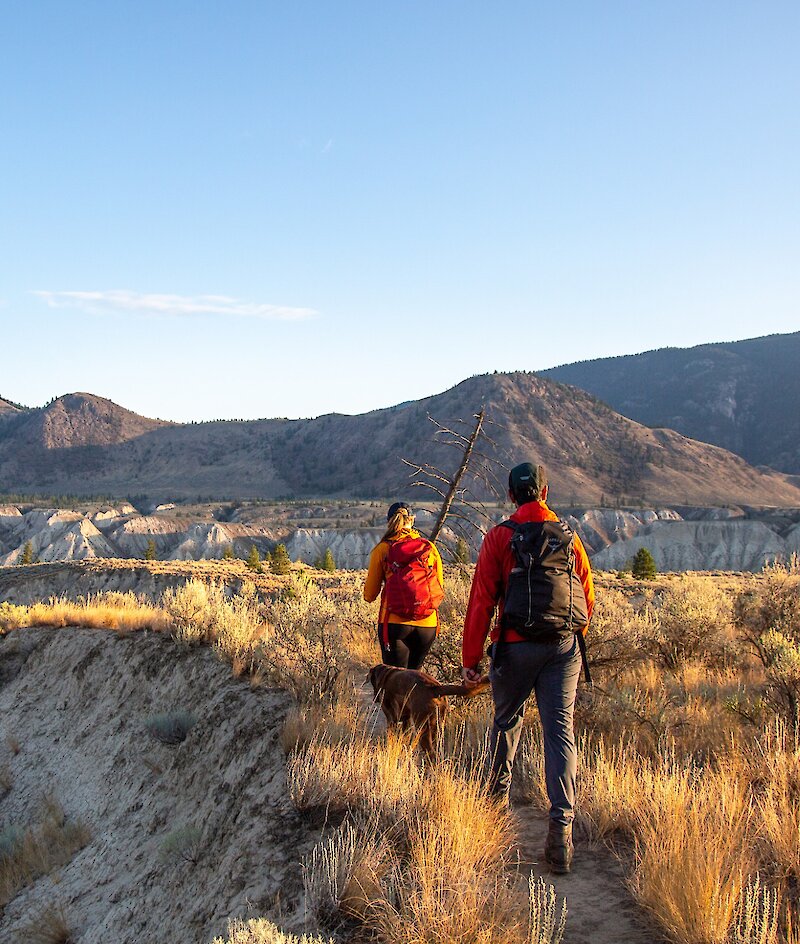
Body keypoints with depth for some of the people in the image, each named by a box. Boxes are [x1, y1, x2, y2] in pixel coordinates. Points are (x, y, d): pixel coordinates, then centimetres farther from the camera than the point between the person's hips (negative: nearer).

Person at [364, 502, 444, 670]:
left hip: (395, 623, -3)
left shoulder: (383, 549, -1)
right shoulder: (430, 547, 5)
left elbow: (370, 595, 3)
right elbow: (440, 587, 13)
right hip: (427, 625, 3)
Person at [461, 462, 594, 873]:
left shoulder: (500, 537, -2)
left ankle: (498, 798, 36)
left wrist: (470, 658, -1)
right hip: (565, 646, 2)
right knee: (560, 730, -1)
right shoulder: (568, 535, 8)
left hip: (516, 646, -2)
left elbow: (481, 601, -5)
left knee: (507, 721, 18)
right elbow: (587, 597, 14)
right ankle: (562, 824, -11)